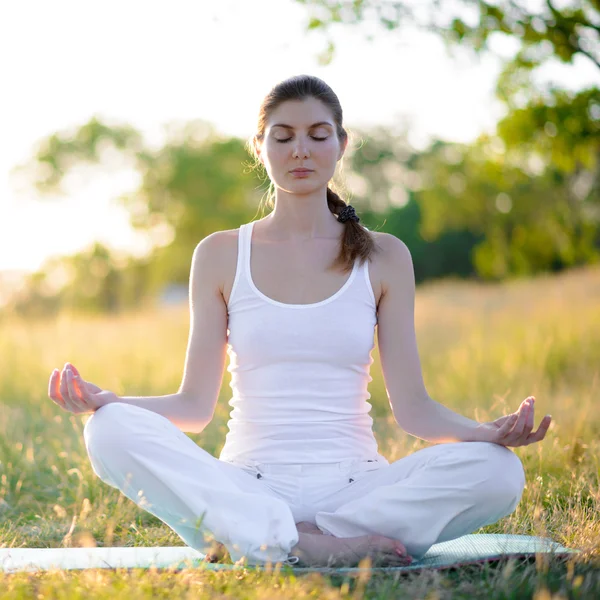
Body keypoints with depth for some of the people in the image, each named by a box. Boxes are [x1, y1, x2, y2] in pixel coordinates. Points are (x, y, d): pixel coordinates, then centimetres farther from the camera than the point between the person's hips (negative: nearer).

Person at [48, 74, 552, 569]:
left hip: (353, 484, 1)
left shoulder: (383, 257, 8)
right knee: (112, 431, -27)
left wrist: (487, 432, -16)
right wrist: (104, 400, -13)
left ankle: (255, 541, -24)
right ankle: (307, 547, -30)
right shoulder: (221, 255, 8)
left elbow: (412, 405, 4)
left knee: (498, 471, -28)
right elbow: (196, 405, 4)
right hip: (246, 488, 0)